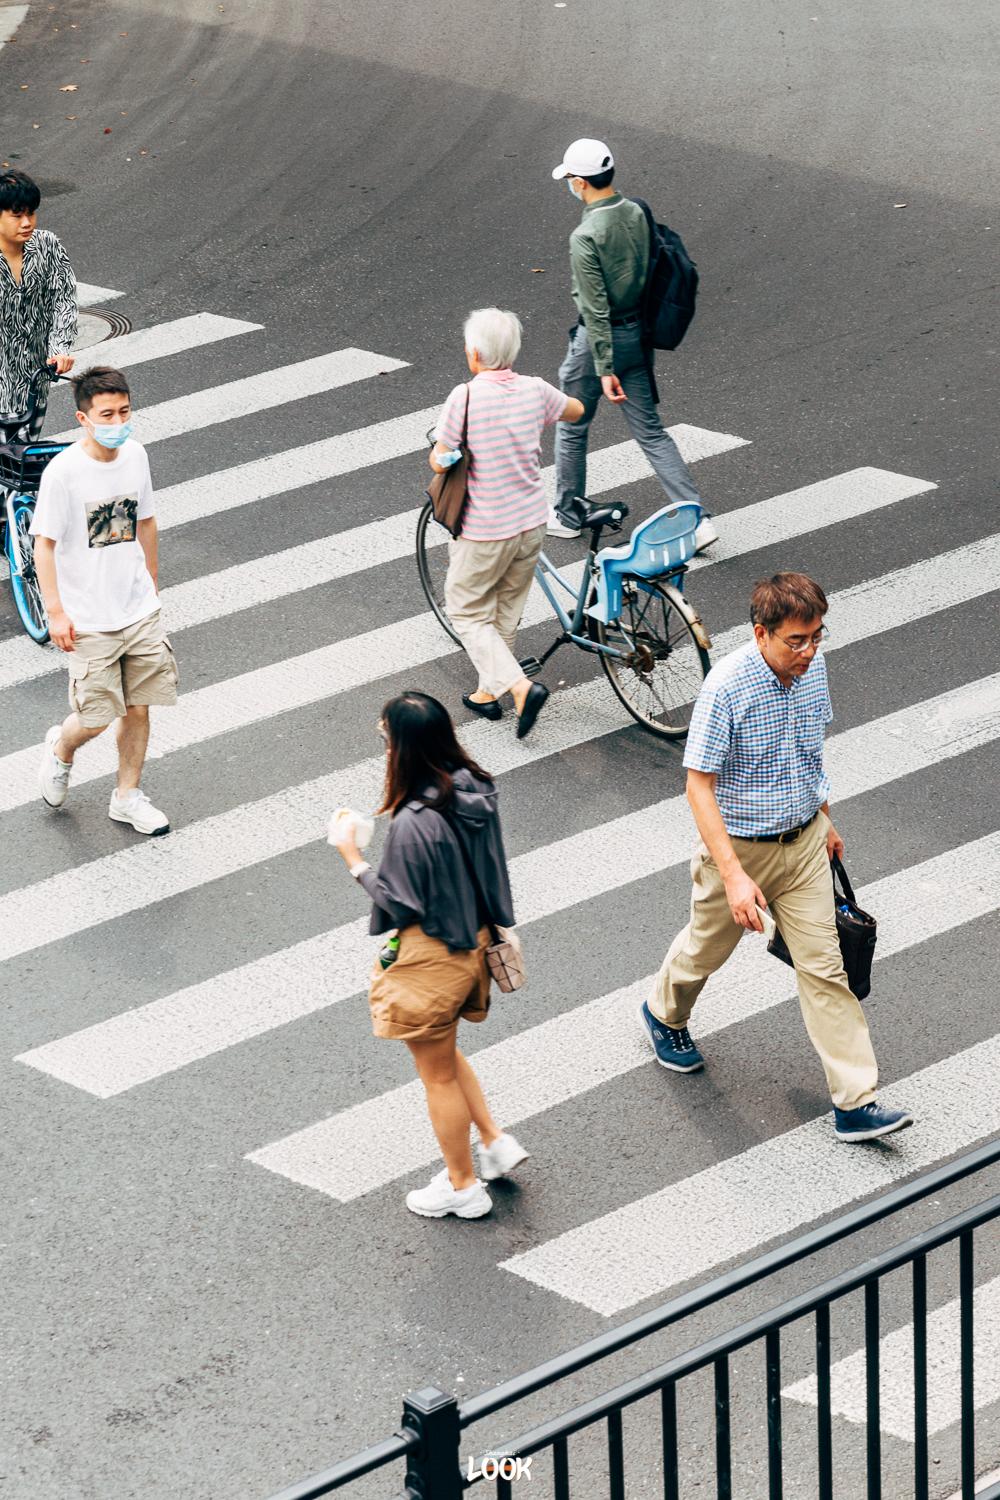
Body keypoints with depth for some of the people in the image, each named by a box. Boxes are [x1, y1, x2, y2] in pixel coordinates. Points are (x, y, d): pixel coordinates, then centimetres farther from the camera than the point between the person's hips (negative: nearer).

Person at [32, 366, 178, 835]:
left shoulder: (135, 455, -1)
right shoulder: (63, 471, -19)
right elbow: (44, 544, -14)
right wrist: (55, 612, -16)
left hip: (139, 611, 5)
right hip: (88, 620, -5)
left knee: (138, 708, 9)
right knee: (95, 717, 0)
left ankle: (127, 797, 26)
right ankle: (61, 748, 33)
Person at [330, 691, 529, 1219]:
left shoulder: (413, 824, -32)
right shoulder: (476, 790, -7)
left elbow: (398, 906, -22)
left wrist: (353, 857, -12)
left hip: (429, 958, -8)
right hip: (472, 941, 8)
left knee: (438, 1074, 13)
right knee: (443, 1053, 30)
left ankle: (462, 1187, 28)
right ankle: (495, 1141, 32)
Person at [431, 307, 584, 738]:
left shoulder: (465, 398, -23)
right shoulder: (535, 391, -6)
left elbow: (439, 462, -15)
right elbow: (576, 410, 15)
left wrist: (439, 452, 9)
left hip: (484, 531, -6)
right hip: (531, 524, 6)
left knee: (466, 611, 11)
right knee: (507, 612, 22)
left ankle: (519, 685, -6)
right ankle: (488, 692, 35)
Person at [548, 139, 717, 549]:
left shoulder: (586, 237, -24)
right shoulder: (638, 214, -1)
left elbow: (596, 309, -24)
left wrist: (605, 369, -22)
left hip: (600, 339, -7)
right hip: (639, 331, 7)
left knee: (572, 429, 15)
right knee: (650, 431, 10)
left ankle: (567, 516, 30)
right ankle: (697, 519, 2)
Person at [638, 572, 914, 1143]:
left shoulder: (813, 667, -7)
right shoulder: (727, 687, -27)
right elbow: (699, 786, -24)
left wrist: (825, 818, 21)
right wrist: (733, 875, -29)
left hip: (804, 843, 4)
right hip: (740, 847, -4)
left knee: (824, 967, 2)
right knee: (708, 949, 19)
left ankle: (857, 1103, 4)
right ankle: (664, 1016, 52)